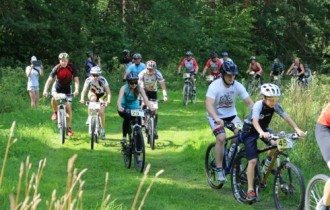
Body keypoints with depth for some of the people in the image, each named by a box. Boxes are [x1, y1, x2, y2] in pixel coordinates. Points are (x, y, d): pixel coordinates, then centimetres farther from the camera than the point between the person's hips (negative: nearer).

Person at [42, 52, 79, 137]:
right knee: (54, 98, -31)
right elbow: (49, 79, -27)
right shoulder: (57, 68, -22)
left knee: (68, 107, -10)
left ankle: (69, 128, -2)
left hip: (67, 89, 0)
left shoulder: (72, 68, -20)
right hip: (57, 87, 0)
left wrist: (76, 90, -41)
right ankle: (55, 112, -1)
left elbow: (76, 80, -24)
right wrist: (45, 90, -40)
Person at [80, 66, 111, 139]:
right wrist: (82, 99, -51)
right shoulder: (88, 80, -27)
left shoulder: (103, 80, -29)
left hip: (101, 95, -1)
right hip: (93, 94, 1)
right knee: (93, 98, -35)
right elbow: (84, 90, -33)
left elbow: (108, 92, -32)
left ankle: (102, 129, 0)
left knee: (101, 112, -17)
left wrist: (108, 100, -49)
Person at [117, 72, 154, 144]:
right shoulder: (124, 88, -20)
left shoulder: (139, 89, -15)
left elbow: (145, 99, -29)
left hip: (135, 108, 3)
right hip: (124, 109, -3)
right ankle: (124, 137, -23)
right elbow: (119, 98, -35)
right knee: (127, 117, -33)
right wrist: (119, 107, -57)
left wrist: (151, 108, -48)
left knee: (138, 121, -18)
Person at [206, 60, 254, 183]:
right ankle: (219, 169, -14)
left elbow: (249, 102, -14)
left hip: (231, 115, 4)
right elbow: (209, 104, -35)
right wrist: (216, 119, -52)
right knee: (221, 138, -26)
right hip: (216, 116, -4)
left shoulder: (238, 86, -12)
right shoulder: (215, 86, -23)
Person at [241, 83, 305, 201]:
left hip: (263, 129, 5)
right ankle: (250, 190, -9)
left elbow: (286, 117, -24)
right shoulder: (258, 105, -31)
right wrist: (262, 133, -65)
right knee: (253, 161, -14)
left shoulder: (275, 106, -17)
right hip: (250, 131, -5)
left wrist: (297, 129, -40)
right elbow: (255, 121, -46)